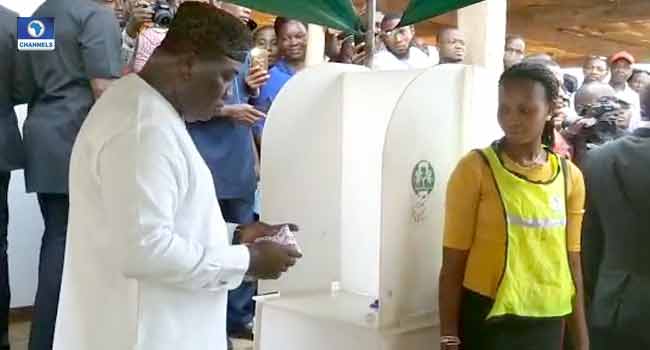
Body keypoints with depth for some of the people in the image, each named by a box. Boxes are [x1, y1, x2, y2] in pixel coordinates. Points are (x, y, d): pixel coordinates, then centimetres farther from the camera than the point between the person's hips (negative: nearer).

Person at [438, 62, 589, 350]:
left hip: (548, 321, 4)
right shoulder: (475, 168, -9)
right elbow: (453, 262, -8)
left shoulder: (570, 176, 3)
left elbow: (572, 261, 9)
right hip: (487, 319, -4)